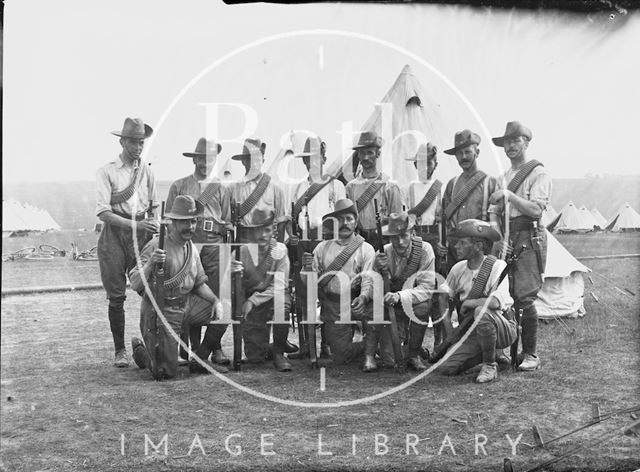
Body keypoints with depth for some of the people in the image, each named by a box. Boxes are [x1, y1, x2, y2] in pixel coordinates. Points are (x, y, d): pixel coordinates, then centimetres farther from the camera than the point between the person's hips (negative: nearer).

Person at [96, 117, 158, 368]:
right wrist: (134, 225, -19)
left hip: (142, 234, 3)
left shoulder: (147, 170, 10)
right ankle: (120, 350, 11)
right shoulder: (106, 172, -3)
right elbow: (103, 212, -10)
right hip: (115, 234, -3)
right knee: (116, 296, 1)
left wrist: (153, 221, 2)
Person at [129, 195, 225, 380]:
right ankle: (140, 349, 25)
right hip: (161, 311, -7)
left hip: (186, 304, 7)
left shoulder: (192, 247, 6)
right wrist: (150, 263, -40)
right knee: (166, 373, -8)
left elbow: (199, 283, 16)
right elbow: (135, 285, -23)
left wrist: (215, 300, -2)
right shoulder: (157, 246, -18)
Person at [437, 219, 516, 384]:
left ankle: (490, 365, -15)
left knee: (481, 311, -37)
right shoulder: (458, 269, 2)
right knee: (445, 367, -12)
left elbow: (496, 302, -31)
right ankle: (484, 354, 15)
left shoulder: (497, 266, -16)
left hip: (503, 329, -5)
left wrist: (468, 303, -18)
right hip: (471, 332, 5)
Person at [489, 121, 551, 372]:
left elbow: (536, 210, -13)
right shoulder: (502, 178, 20)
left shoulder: (538, 173, -1)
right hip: (506, 240, 7)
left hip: (528, 240, -7)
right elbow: (494, 214, 17)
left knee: (524, 297, -12)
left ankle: (531, 354, -2)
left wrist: (508, 194, -16)